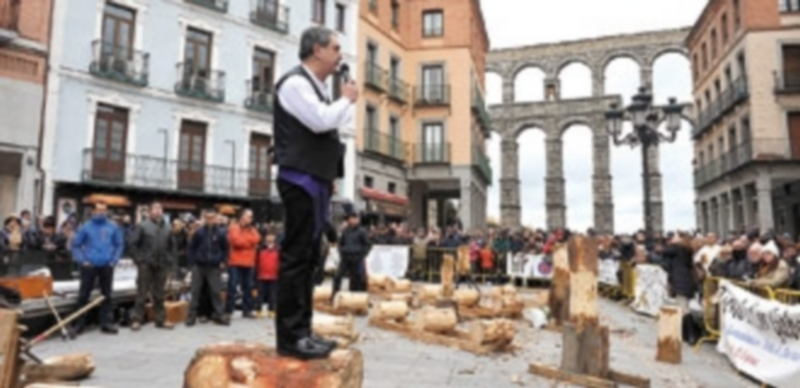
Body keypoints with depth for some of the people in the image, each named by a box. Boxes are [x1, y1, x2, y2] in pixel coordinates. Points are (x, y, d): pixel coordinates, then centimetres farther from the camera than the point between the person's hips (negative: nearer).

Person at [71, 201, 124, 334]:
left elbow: (119, 245, 9)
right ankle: (79, 324, 13)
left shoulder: (113, 228, 4)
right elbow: (76, 245, 5)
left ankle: (106, 323, 14)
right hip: (89, 266, -1)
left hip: (106, 267, 1)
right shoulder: (86, 227, 1)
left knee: (107, 295, 7)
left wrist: (113, 261, -1)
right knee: (83, 295, 2)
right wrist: (82, 260, -5)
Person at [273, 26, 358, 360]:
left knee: (308, 257, 9)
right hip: (301, 180, -10)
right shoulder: (295, 82, -6)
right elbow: (321, 120, -21)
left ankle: (301, 331, 15)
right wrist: (347, 99, -4)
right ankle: (291, 336, -3)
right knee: (296, 255, -9)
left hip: (316, 180, 10)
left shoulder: (316, 88, 22)